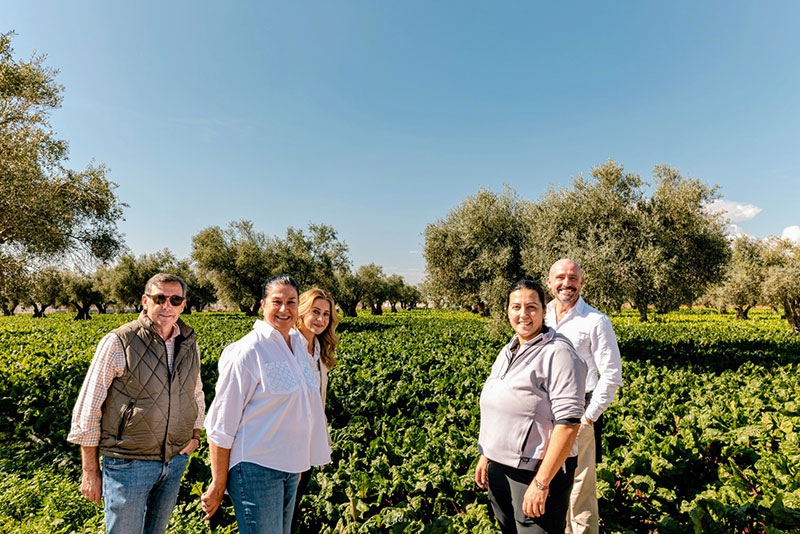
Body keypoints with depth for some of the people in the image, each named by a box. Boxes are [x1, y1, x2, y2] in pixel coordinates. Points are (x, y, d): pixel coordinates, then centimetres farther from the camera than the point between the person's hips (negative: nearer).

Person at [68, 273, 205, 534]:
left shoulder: (189, 344, 1)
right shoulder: (117, 343, -14)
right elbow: (88, 409, -9)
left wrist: (195, 434, 7)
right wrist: (90, 472, -7)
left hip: (176, 461, 5)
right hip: (129, 463, -5)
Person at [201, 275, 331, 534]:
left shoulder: (296, 345, 6)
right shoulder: (248, 351, -17)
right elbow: (221, 425, -15)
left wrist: (299, 464, 15)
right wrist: (218, 484, -11)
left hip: (289, 466, 7)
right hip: (256, 467, -7)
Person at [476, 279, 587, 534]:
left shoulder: (559, 354, -18)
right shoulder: (508, 351, 8)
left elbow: (568, 422, -22)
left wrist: (541, 483, -23)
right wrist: (485, 455, 15)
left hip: (537, 473, -8)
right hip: (499, 469, 8)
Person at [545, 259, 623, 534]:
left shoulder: (596, 321, -7)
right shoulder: (540, 318, 7)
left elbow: (612, 375, -7)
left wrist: (589, 416, -10)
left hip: (577, 416, -5)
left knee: (580, 490, 3)